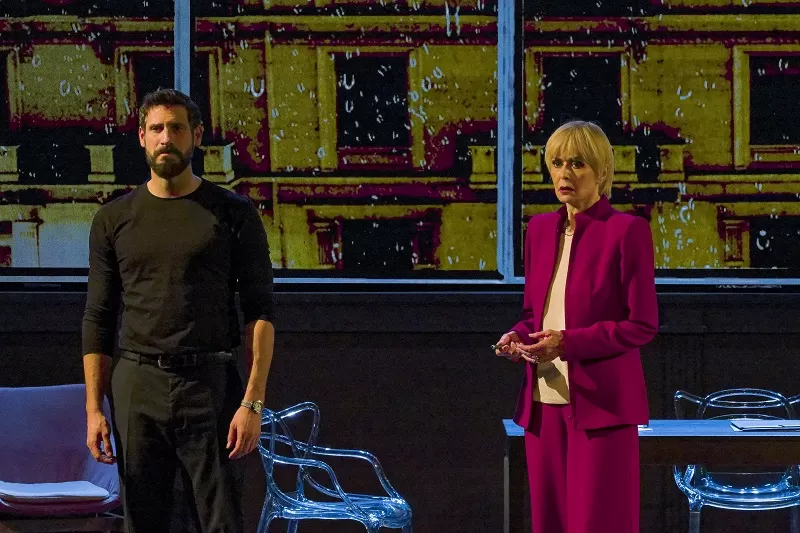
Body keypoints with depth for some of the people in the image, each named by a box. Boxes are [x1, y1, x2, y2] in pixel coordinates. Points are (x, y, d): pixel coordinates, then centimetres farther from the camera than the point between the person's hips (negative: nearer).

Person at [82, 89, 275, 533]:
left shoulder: (234, 213, 3)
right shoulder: (114, 220, 10)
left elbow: (260, 313, 0)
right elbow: (98, 320, 11)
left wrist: (253, 402, -10)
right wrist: (94, 409, 3)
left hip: (210, 384, -2)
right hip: (137, 389, 2)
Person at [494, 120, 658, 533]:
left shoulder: (627, 230, -8)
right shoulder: (540, 228, 11)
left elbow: (643, 325, -10)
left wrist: (569, 343, -20)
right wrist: (518, 337, -3)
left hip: (601, 403, -6)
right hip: (544, 401, 6)